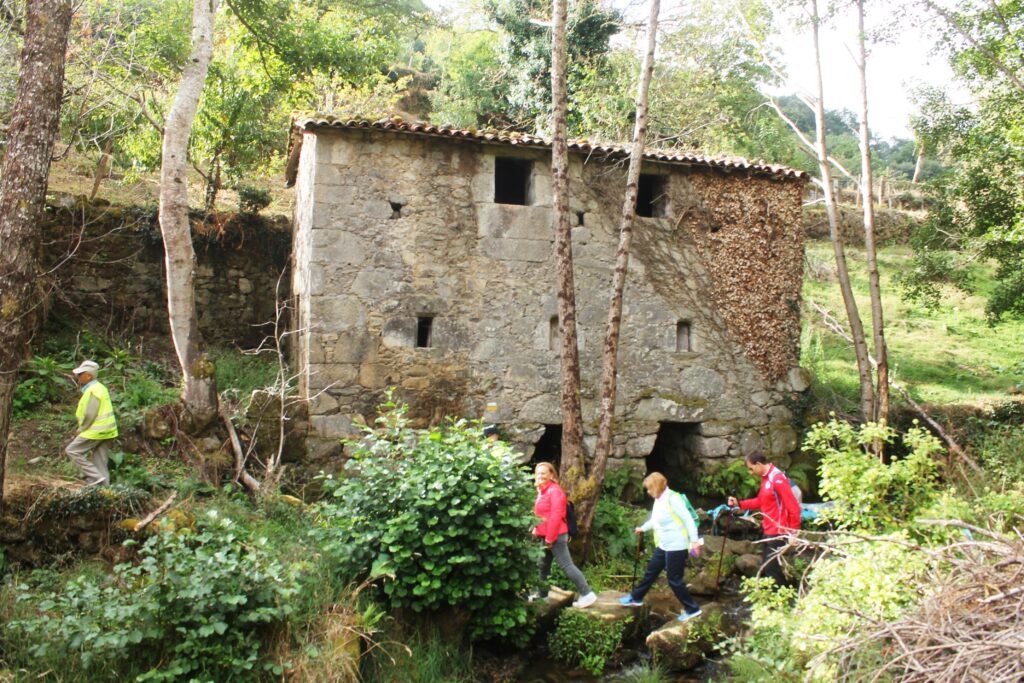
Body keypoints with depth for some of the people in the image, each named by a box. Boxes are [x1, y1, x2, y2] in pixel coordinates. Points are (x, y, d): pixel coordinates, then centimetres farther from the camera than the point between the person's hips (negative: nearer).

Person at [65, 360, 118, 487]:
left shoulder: (92, 391, -16)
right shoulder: (100, 388, 16)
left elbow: (89, 415, -20)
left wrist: (81, 430, -7)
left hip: (96, 431, -9)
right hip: (106, 431, 9)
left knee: (72, 450, -2)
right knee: (100, 463, 10)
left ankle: (95, 477, -7)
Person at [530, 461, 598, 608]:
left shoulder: (554, 490, -15)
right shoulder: (542, 491, 15)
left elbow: (556, 516, -21)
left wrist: (549, 538, -21)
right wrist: (537, 530, 11)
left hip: (555, 536, -10)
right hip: (547, 535, 10)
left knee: (567, 565, -10)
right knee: (544, 566, 19)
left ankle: (587, 594, -8)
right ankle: (542, 593, 33)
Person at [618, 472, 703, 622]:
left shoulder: (673, 499, -20)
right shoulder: (658, 500, 8)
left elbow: (688, 519, -22)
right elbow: (655, 519, 26)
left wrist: (694, 540, -28)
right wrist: (643, 528, 41)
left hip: (676, 546, -9)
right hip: (663, 545, 9)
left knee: (674, 579, -2)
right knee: (651, 571, 20)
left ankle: (692, 609, 11)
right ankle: (636, 598, 36)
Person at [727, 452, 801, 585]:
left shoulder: (778, 479, -20)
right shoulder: (765, 478, 11)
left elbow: (793, 507, -21)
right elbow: (760, 501, 21)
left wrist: (793, 533, -19)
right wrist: (739, 504, 10)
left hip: (777, 533, -10)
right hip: (768, 532, 10)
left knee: (771, 569, -6)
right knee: (765, 568, 15)